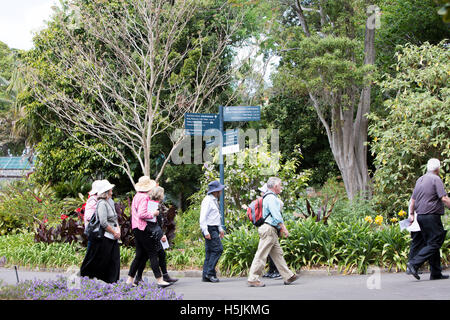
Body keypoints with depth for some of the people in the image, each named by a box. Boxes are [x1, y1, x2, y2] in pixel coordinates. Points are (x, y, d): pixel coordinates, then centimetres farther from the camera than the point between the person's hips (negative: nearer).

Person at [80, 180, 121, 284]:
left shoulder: (110, 202, 14)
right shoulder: (102, 203, -15)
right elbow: (103, 223, -20)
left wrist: (118, 229, 5)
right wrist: (114, 232, -12)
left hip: (112, 237, 9)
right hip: (104, 237, -9)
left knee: (114, 259, 5)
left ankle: (112, 281, 10)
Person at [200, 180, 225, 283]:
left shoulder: (214, 200, 18)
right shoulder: (208, 200, -13)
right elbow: (203, 217, -19)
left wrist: (220, 229, 23)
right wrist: (206, 232, -23)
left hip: (214, 229, 10)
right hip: (210, 229, -10)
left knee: (209, 251, 7)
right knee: (218, 249, -14)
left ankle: (206, 276, 7)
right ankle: (210, 273, -13)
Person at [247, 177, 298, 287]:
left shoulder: (271, 197, 20)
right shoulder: (271, 197, -13)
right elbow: (276, 215, -19)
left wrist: (280, 228, 23)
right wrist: (284, 228, -16)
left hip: (272, 231, 11)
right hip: (268, 229, -11)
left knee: (278, 254, 11)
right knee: (261, 255, -9)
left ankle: (288, 276, 14)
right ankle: (253, 279, -8)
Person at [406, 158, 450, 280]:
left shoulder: (419, 180, 15)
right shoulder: (436, 179, -10)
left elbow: (413, 199, 20)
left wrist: (411, 214, 28)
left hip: (420, 216, 9)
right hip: (432, 216, -9)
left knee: (431, 243, 12)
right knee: (434, 244, -6)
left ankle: (436, 273, 12)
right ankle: (413, 264, -18)